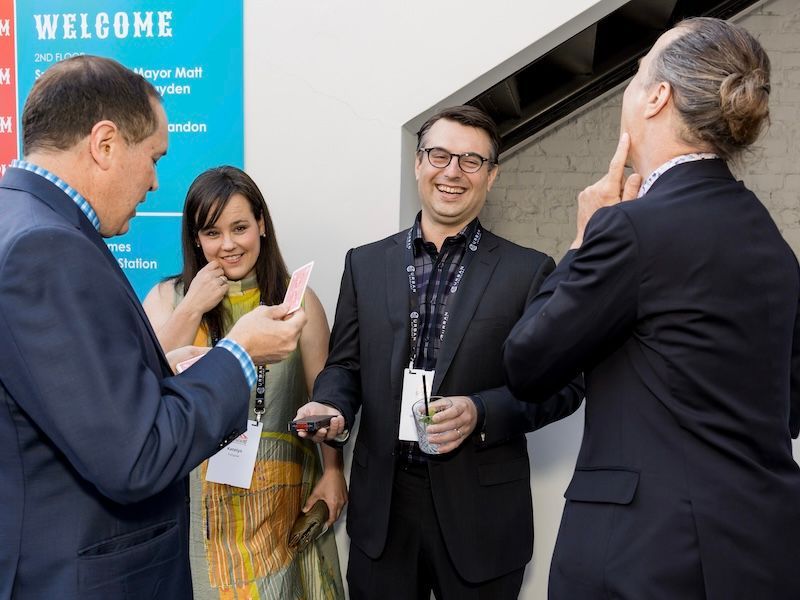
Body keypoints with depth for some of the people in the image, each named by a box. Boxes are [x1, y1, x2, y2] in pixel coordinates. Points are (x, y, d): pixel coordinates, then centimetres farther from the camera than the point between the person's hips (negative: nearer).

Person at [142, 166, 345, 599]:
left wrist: (333, 471, -8)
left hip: (278, 493, 0)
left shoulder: (296, 299, 1)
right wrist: (193, 309, -12)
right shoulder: (166, 298, 2)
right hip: (196, 494, 0)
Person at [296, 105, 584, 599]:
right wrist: (332, 407, -12)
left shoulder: (529, 271, -2)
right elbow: (346, 363, 9)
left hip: (479, 513, -2)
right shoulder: (365, 264, 7)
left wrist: (482, 412, -18)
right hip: (382, 508, 2)